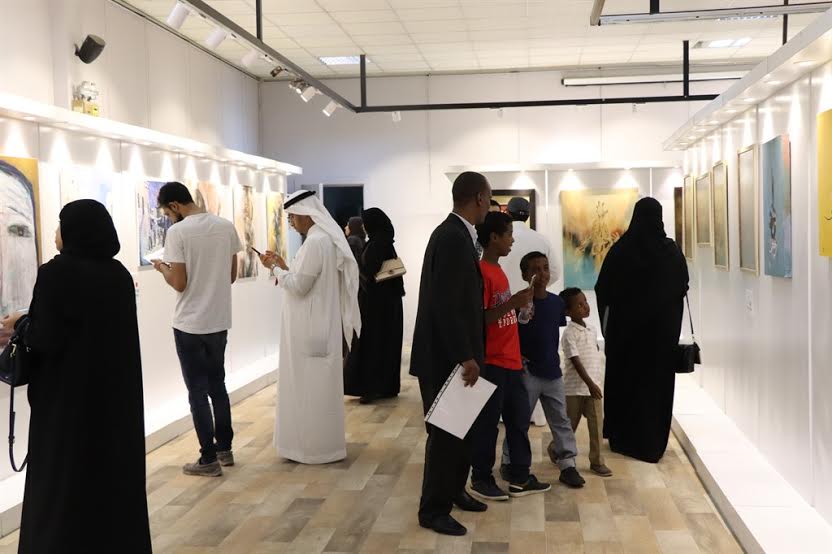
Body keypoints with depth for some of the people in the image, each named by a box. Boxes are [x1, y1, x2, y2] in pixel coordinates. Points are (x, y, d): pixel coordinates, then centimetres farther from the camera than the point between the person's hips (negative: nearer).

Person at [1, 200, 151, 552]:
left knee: (64, 478, 7)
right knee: (114, 467, 15)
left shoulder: (55, 273, -15)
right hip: (115, 390, 5)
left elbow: (46, 340, -19)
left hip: (69, 394, -5)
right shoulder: (119, 274, 2)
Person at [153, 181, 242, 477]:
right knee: (217, 385, 19)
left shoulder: (177, 232, -14)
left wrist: (162, 269, 3)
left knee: (198, 391, 4)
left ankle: (209, 459, 9)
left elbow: (179, 283, -15)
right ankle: (224, 449, 28)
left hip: (190, 324, -5)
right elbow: (231, 275, 8)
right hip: (219, 321, 6)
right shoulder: (226, 226, 2)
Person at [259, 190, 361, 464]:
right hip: (317, 325, 10)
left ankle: (316, 446, 8)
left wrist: (275, 268, -7)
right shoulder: (326, 238, 11)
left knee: (310, 384, -1)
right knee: (317, 385, 15)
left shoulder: (315, 242, -20)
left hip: (311, 328, -10)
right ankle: (319, 441, 25)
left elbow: (298, 286, -20)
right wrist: (283, 266, 13)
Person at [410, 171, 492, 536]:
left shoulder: (456, 234, 10)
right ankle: (433, 509, 15)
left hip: (454, 353, 10)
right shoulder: (452, 238, -21)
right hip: (445, 356, -10)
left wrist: (467, 353, 16)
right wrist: (465, 356, -22)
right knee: (445, 432, 2)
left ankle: (454, 490, 34)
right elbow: (445, 305, -25)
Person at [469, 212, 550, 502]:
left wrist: (520, 306, 10)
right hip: (491, 362, -9)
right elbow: (478, 319, -21)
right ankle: (481, 479, 15)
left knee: (519, 418, 14)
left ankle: (520, 478, 24)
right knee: (487, 422, 2)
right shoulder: (481, 273, -15)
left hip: (510, 361, 9)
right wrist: (513, 302, -25)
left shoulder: (499, 271, 13)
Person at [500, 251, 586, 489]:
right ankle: (509, 463, 19)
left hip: (552, 372, 5)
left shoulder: (557, 302, 3)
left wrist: (551, 358, 12)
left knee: (561, 420, 7)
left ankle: (568, 464, 15)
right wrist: (516, 356, -24)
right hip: (526, 372, -4)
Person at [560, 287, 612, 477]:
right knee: (570, 425, 8)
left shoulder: (591, 331, 9)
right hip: (575, 388, -6)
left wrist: (595, 384, 17)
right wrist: (590, 384, -24)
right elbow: (576, 361, -19)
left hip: (593, 386, 6)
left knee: (597, 424, 0)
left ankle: (596, 461, 9)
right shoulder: (569, 334, -14)